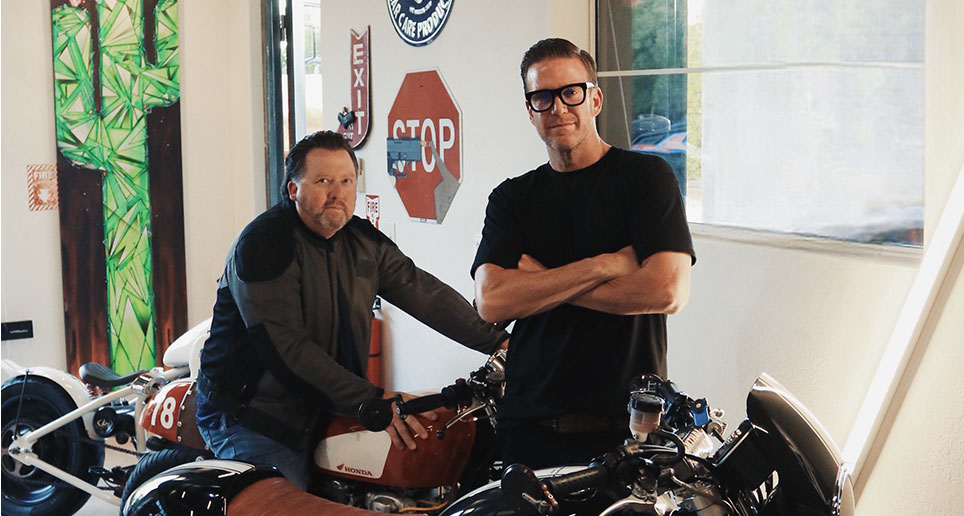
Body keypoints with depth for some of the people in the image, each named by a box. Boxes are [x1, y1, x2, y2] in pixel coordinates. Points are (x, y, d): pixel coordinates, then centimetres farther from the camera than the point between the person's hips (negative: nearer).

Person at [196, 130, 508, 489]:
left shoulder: (363, 240, 7)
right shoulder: (264, 243, -17)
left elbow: (424, 293, 4)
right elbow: (285, 346, -26)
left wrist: (499, 343, -8)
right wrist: (373, 400, -31)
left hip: (325, 413, 7)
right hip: (252, 420, -7)